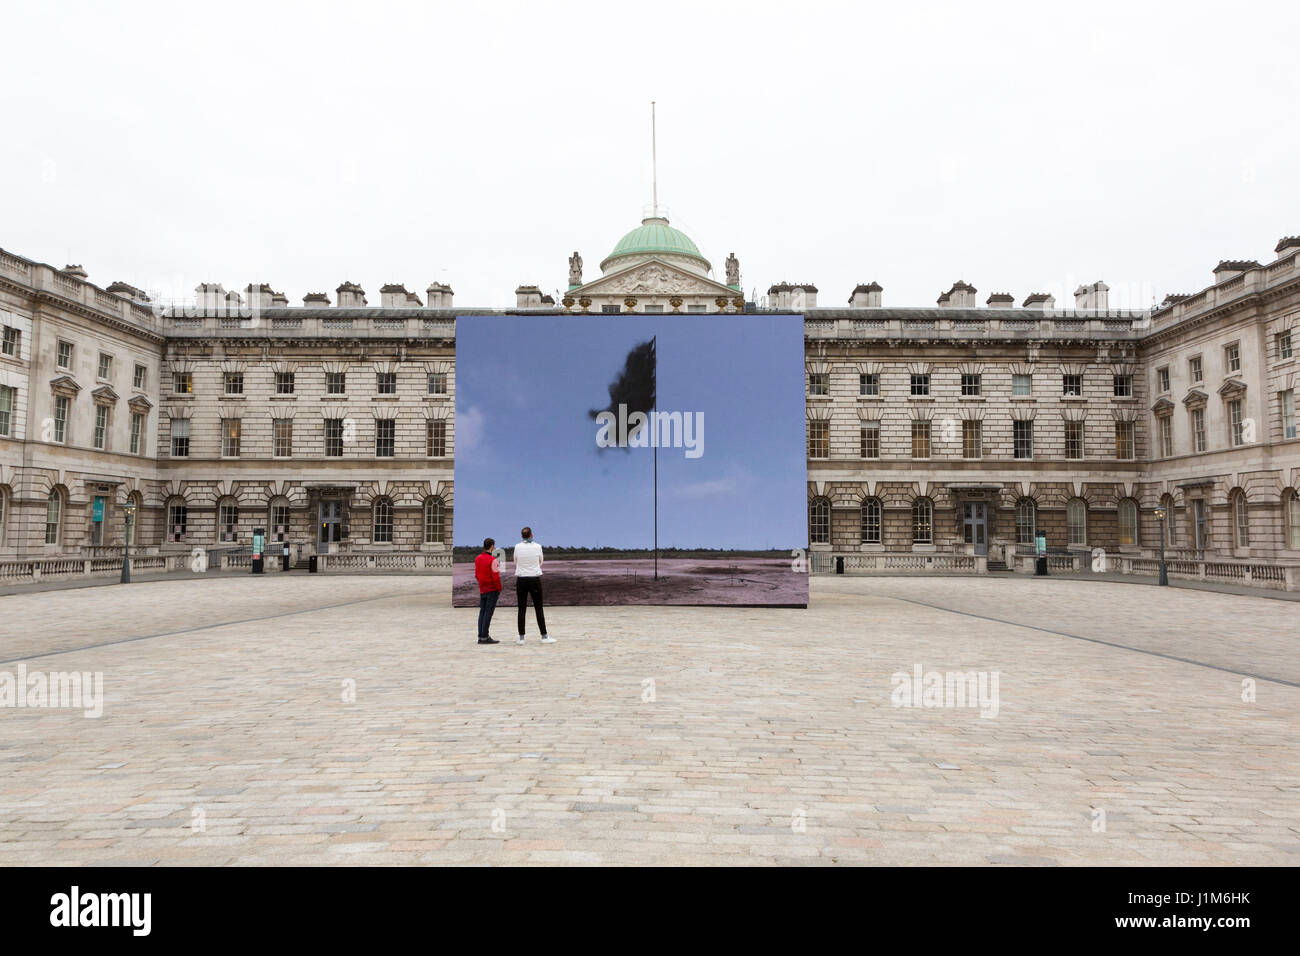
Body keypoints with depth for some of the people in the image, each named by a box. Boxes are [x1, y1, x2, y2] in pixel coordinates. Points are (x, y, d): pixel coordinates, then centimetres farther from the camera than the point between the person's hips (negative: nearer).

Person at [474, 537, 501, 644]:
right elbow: (496, 577, -17)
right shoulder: (492, 560, -15)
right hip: (492, 590, -7)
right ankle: (485, 637, -5)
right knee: (488, 613, -5)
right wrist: (499, 590, -7)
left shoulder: (477, 559, 6)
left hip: (482, 590, 7)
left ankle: (480, 637, 11)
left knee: (482, 612, 9)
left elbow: (477, 574, 13)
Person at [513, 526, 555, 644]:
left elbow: (515, 562, 12)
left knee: (522, 609, 5)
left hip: (521, 580, 1)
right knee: (539, 608, 4)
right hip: (534, 579, -1)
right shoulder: (537, 546, -4)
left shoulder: (517, 547, -1)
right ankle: (544, 636, 5)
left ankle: (521, 637, 5)